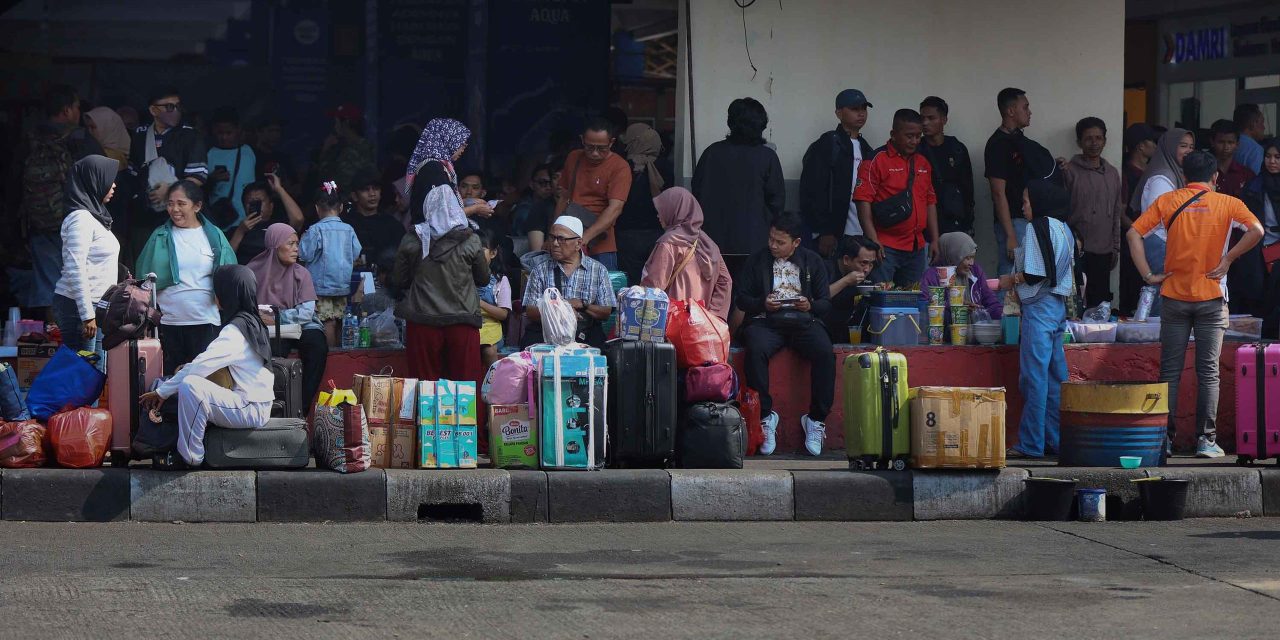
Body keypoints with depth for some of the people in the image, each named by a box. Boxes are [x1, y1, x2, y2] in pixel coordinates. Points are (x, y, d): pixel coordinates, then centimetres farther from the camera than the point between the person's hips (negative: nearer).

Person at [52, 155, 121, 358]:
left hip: (96, 307, 9)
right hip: (79, 306, -9)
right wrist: (87, 315, -21)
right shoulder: (80, 219, -13)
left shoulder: (95, 216, 15)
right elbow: (75, 269, -20)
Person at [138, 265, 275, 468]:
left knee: (190, 385, -28)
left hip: (250, 410, -10)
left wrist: (161, 392, -14)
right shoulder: (250, 322, 13)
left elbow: (201, 366, -22)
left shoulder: (234, 331, -18)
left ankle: (191, 457, -20)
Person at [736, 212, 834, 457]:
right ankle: (766, 415, -24)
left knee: (825, 353, -31)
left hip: (803, 320, 1)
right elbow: (741, 299, 10)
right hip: (766, 322, 0)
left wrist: (811, 306, -12)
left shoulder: (813, 262, 13)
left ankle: (816, 418, -19)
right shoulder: (758, 260, 12)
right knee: (756, 350, -35)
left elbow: (826, 303, 11)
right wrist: (763, 304, -10)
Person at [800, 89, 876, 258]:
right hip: (835, 237, -6)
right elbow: (812, 192, -10)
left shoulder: (866, 149, 19)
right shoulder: (826, 146, -3)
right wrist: (824, 233, -16)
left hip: (862, 236, 7)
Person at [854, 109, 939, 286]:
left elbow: (930, 203, 21)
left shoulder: (923, 163, 16)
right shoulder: (876, 161, -5)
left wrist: (934, 240, 15)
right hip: (886, 248, -6)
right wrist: (873, 241, -17)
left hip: (917, 248, 6)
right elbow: (863, 201, -11)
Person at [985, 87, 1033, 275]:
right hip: (1013, 222, -9)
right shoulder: (998, 144, -13)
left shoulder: (1020, 138, 14)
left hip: (1029, 219, 9)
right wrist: (1010, 236, -21)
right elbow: (998, 193, -17)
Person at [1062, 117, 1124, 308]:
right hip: (1078, 252, -5)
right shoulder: (1070, 172, -2)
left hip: (1103, 252, 5)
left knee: (1101, 303, 3)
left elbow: (1117, 214, 19)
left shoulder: (1112, 174, 15)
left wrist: (1115, 248, 14)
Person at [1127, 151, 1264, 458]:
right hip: (1211, 298, -1)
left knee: (1170, 371, 6)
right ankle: (1206, 440, 0)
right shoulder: (1227, 203, 0)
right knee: (1208, 372, 2)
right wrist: (1227, 259, -8)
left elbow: (1134, 233, -4)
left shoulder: (1167, 201, 4)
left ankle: (1164, 438, 4)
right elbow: (1256, 230, -16)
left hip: (1174, 296, 1)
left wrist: (1148, 275, -3)